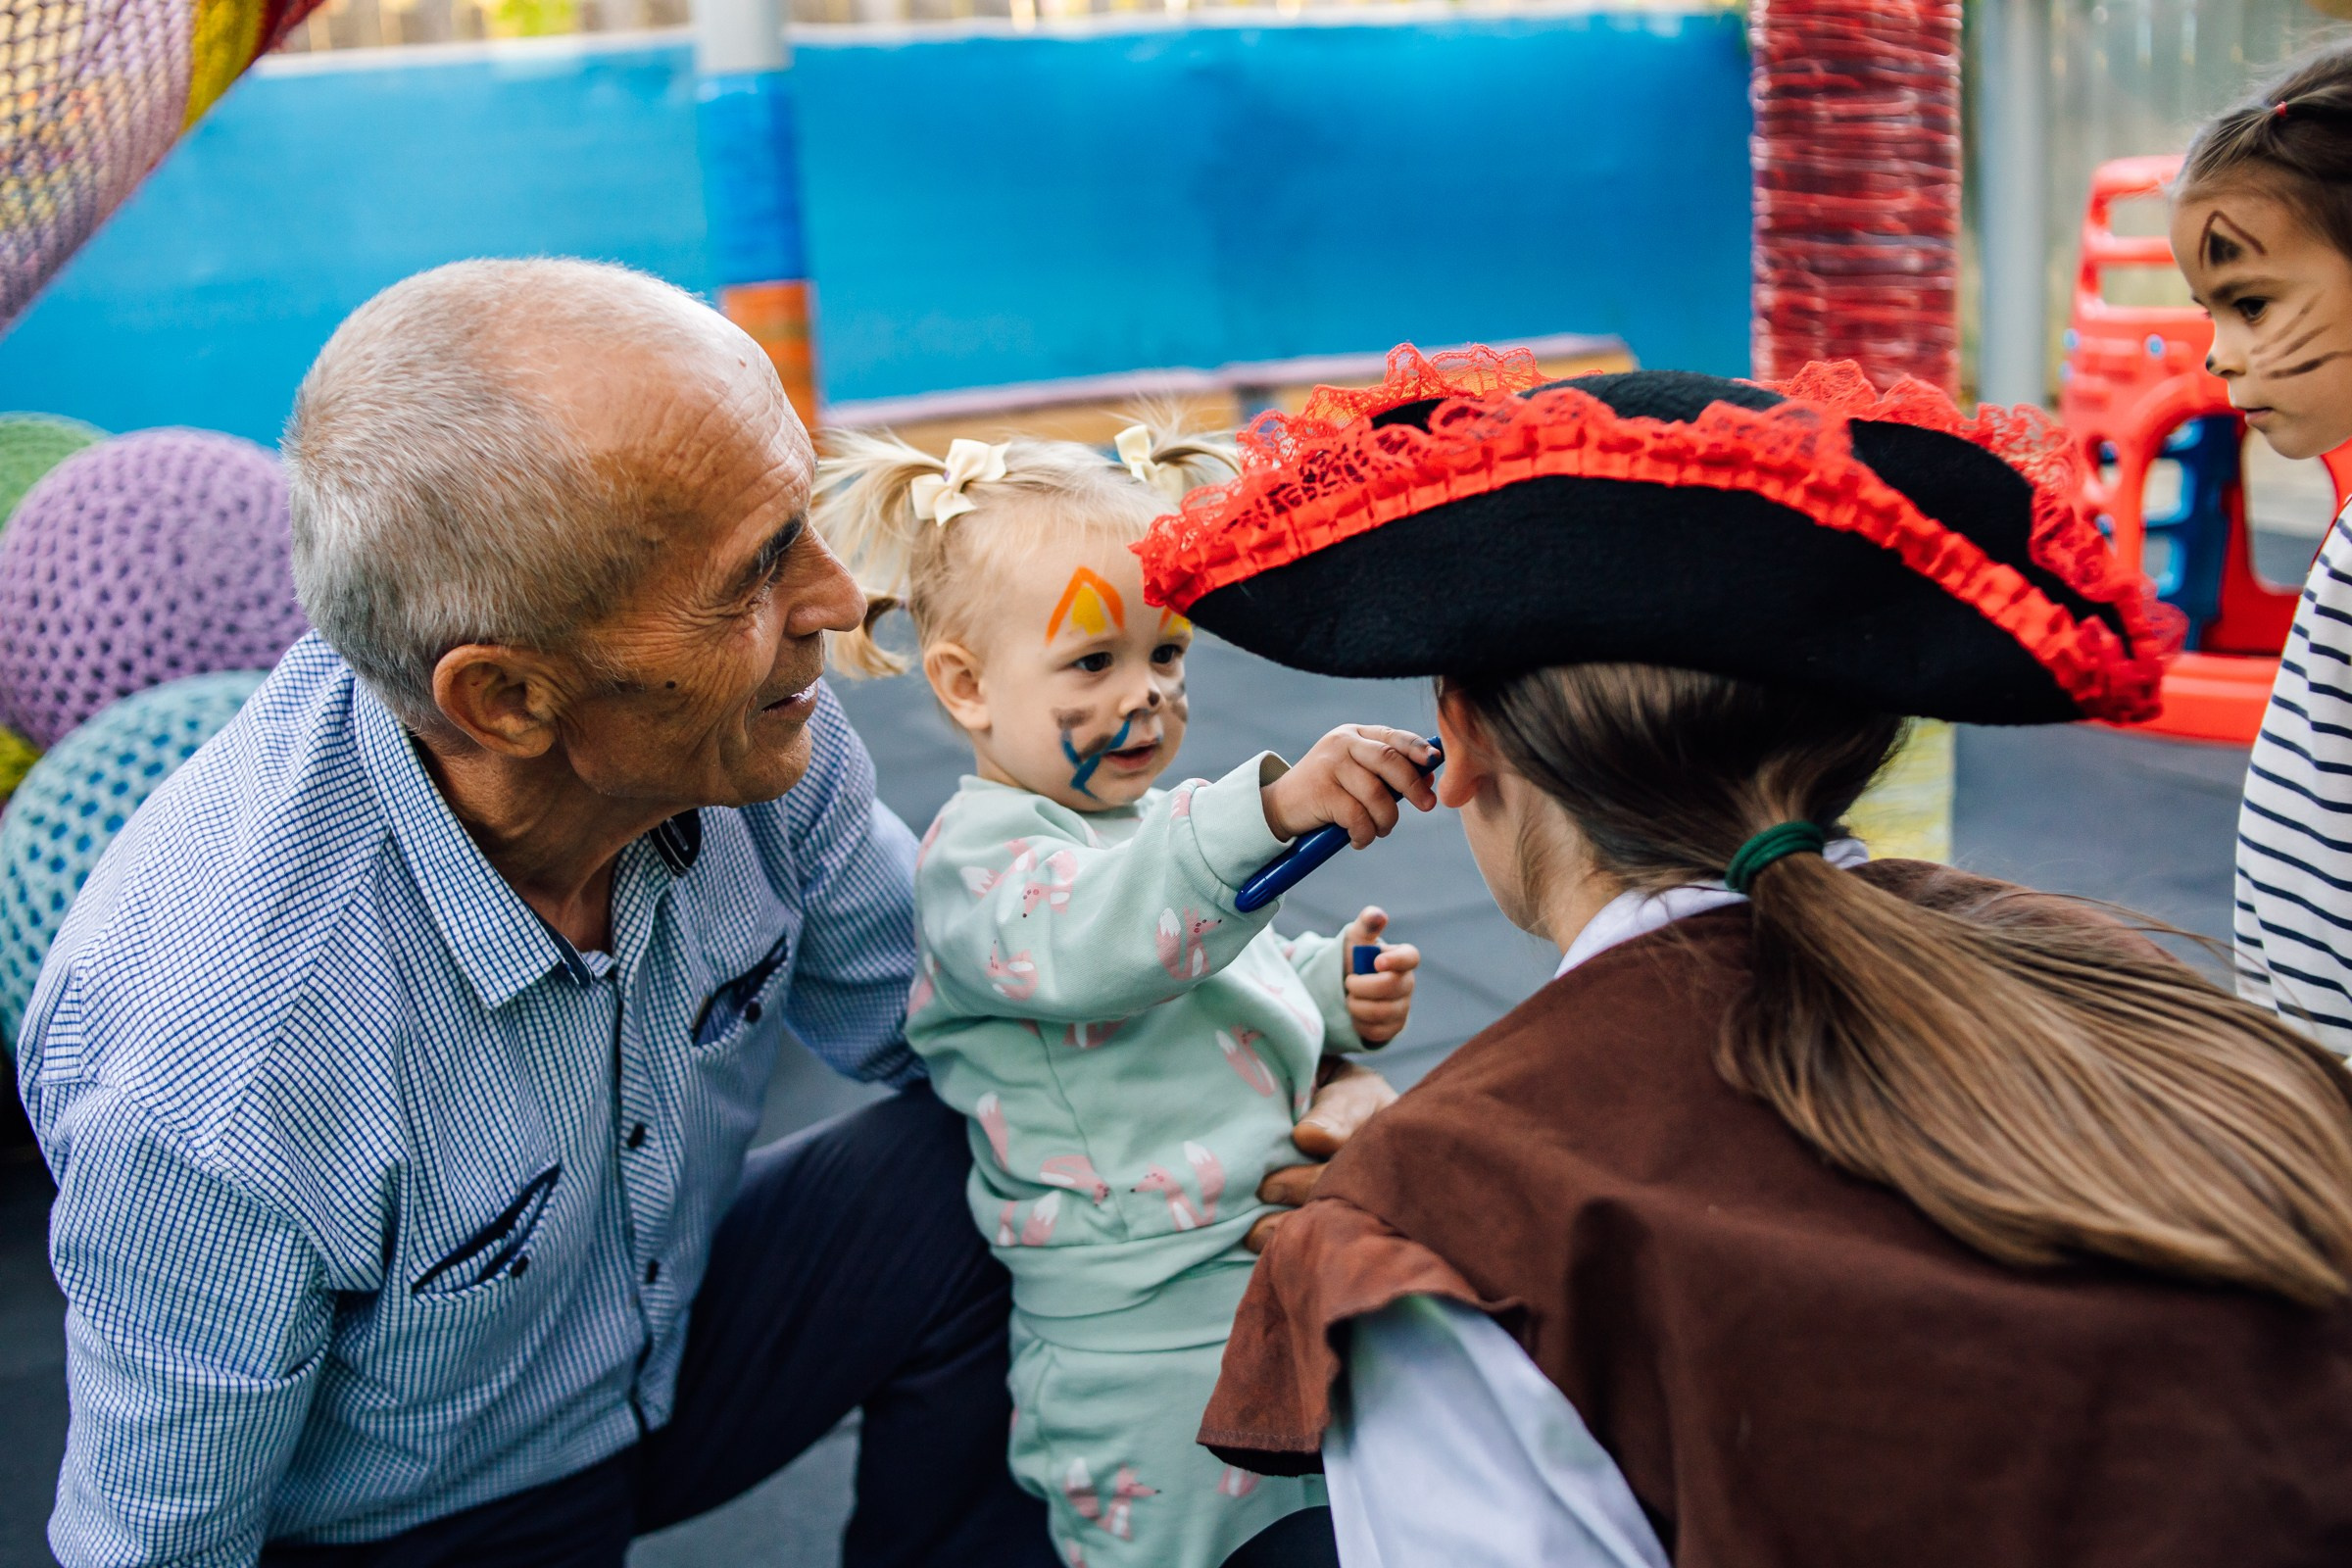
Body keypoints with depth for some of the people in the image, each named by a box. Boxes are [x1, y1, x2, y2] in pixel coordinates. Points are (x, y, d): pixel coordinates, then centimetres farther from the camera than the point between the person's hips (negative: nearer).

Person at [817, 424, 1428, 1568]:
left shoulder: (1160, 826, 14)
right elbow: (1096, 943, -38)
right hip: (1145, 1346, -9)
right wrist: (1271, 807, -51)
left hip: (1290, 1281, 9)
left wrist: (1334, 992, 7)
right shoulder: (983, 855, -16)